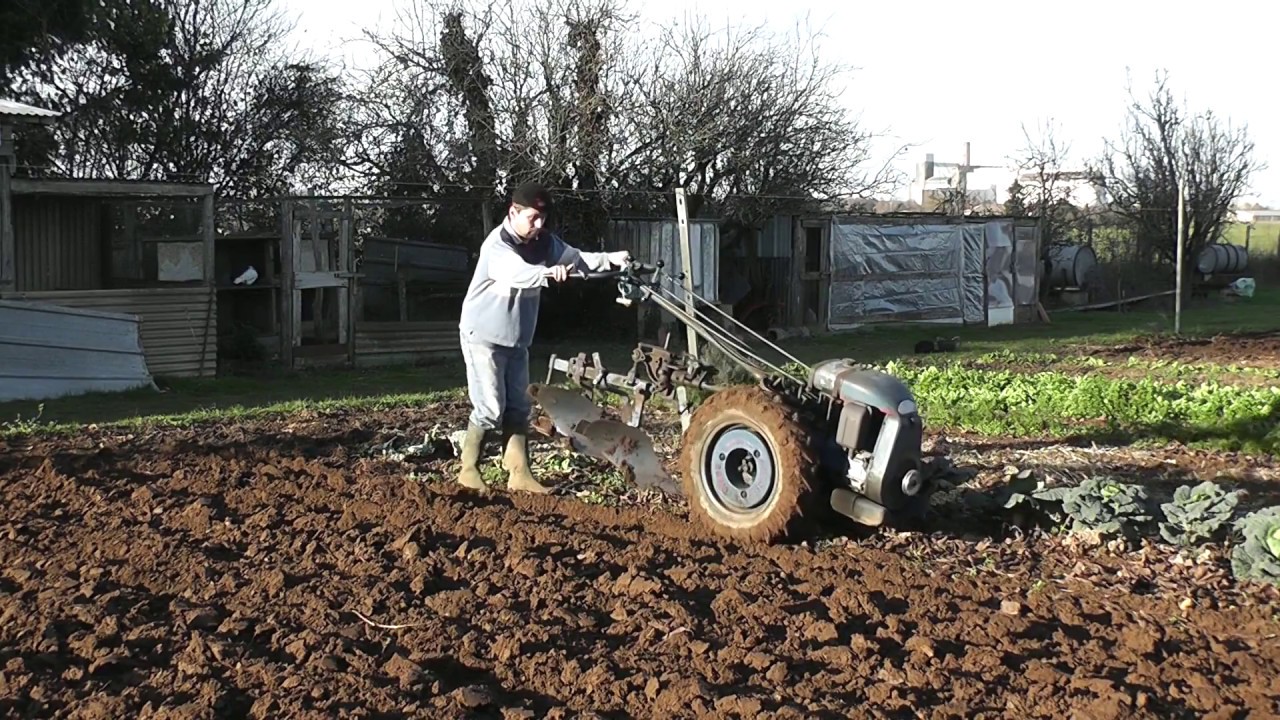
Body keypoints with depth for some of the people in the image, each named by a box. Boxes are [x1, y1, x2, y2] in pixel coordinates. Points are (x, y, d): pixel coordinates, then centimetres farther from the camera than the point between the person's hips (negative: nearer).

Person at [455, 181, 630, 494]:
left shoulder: (543, 241, 0)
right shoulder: (497, 245, -24)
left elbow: (576, 257, 2)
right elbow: (518, 272, -43)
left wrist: (610, 259, -17)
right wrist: (548, 273, -63)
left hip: (517, 339, 8)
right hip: (484, 336, -8)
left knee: (518, 408, 7)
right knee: (490, 408, -9)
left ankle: (519, 475, 12)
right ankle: (468, 470, 7)